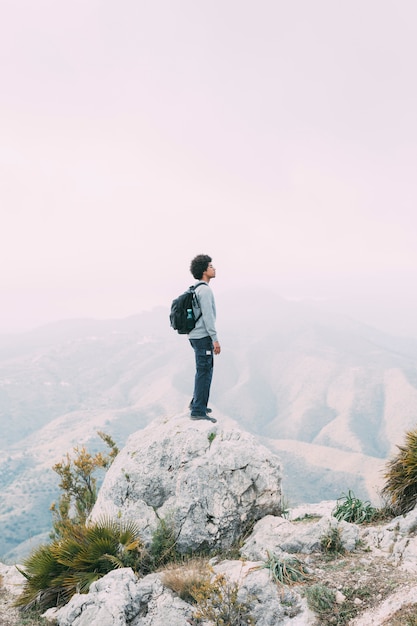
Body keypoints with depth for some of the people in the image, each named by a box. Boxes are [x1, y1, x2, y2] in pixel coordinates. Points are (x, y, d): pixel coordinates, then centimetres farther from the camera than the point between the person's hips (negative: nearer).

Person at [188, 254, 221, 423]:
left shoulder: (197, 289, 16)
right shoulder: (205, 290, -14)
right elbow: (208, 316, -20)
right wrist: (215, 339, -19)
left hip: (196, 336, 10)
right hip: (203, 337, -10)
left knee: (203, 370, 20)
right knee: (204, 372, -6)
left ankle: (196, 402, 30)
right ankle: (198, 410, -4)